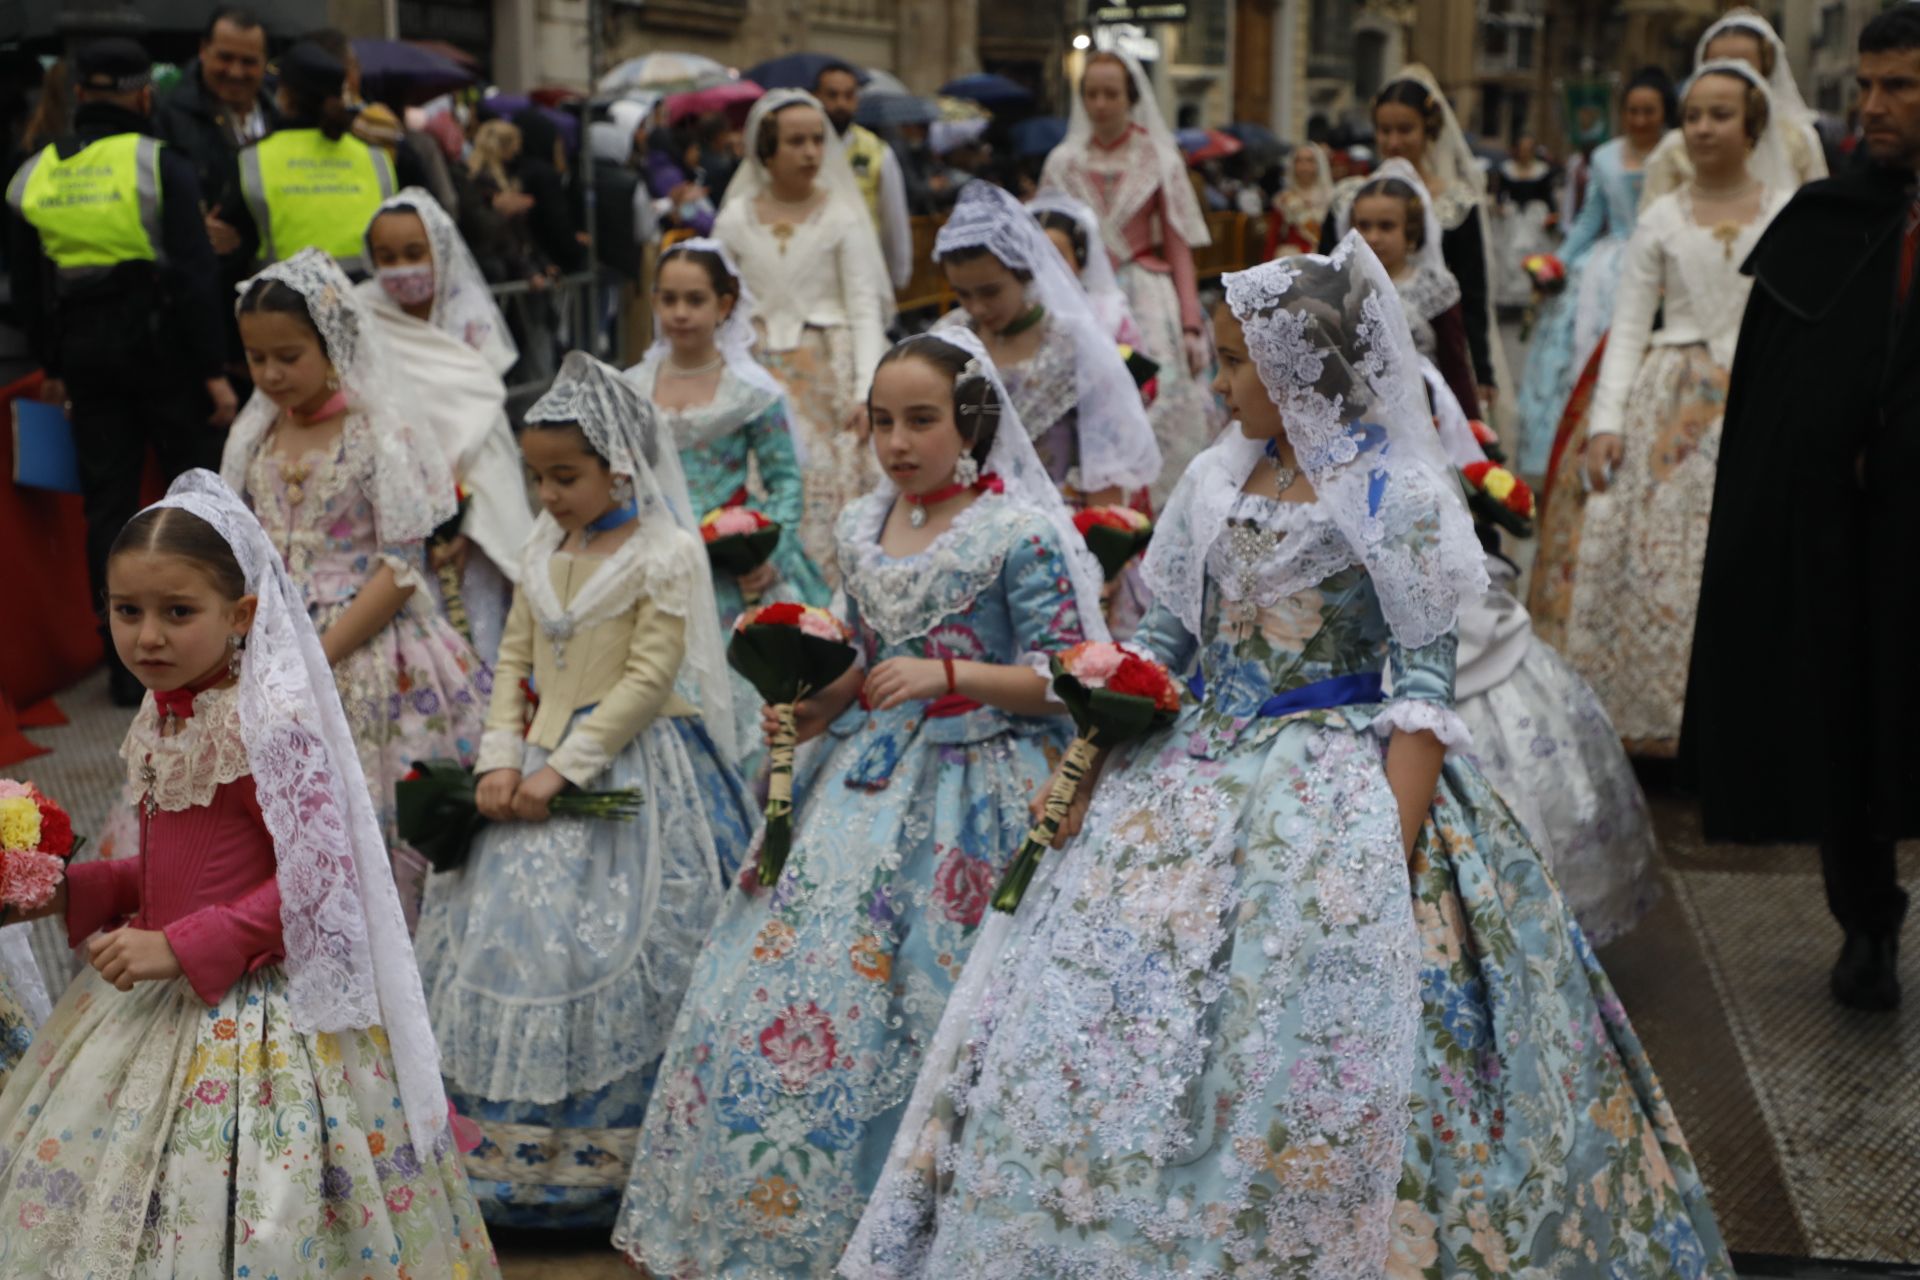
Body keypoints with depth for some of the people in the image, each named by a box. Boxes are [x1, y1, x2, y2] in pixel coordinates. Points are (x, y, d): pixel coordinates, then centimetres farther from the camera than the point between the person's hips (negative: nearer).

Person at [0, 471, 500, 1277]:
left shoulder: (269, 722, -20)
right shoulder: (162, 714, 7)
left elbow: (313, 878, -23)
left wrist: (180, 948, -24)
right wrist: (71, 890, 6)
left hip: (254, 1006, -9)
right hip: (163, 994, 9)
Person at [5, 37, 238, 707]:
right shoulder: (161, 164, -8)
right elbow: (195, 275, -13)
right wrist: (214, 370, -11)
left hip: (84, 352, 4)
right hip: (161, 344, -4)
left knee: (107, 506, 7)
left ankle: (126, 664, 7)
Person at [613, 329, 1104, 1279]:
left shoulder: (1018, 534, -9)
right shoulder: (863, 530, 10)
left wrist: (947, 674, -19)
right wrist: (816, 707, 4)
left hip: (967, 790, -6)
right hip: (863, 779, 6)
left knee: (912, 1004, -4)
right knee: (781, 980, 5)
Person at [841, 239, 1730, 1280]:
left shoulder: (1394, 492, -9)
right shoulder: (1216, 481, 9)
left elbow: (1423, 690, -13)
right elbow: (1154, 648, 12)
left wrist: (1392, 849, -22)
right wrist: (1082, 777, 3)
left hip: (1335, 793, -6)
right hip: (1196, 782, 6)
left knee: (1303, 1062, -6)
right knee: (1114, 1031, 6)